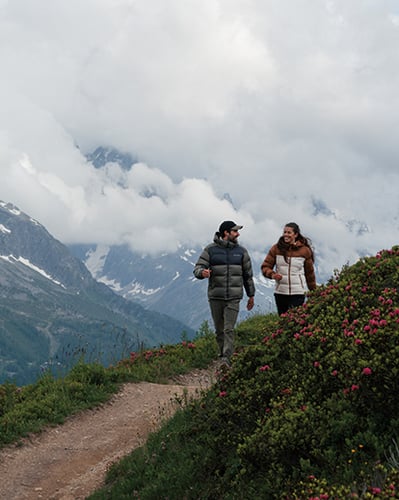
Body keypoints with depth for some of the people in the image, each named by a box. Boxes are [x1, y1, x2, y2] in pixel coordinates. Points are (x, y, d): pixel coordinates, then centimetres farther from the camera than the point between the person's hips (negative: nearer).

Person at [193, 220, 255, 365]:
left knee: (229, 330, -10)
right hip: (215, 297, 0)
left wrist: (251, 295, 16)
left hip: (233, 298, 0)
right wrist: (202, 272, -26)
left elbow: (248, 274, 14)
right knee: (219, 330, 9)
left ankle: (226, 360, -12)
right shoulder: (210, 250, 1)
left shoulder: (241, 251, 8)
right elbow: (197, 268, -2)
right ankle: (222, 355, 24)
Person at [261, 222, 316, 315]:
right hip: (280, 292, 2)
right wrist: (272, 274, -17)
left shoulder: (305, 250, 0)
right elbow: (265, 266, 5)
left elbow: (309, 272, 9)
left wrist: (313, 292, 13)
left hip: (298, 293, -2)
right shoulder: (276, 248, 1)